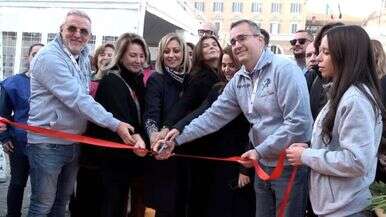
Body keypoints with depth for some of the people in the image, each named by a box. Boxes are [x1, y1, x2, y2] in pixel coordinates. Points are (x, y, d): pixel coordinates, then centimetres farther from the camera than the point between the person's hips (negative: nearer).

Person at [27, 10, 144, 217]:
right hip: (47, 143, -7)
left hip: (75, 143, 8)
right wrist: (115, 125, -23)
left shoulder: (83, 57, 9)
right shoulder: (49, 57, -16)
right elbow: (76, 99, -23)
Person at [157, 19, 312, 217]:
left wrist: (260, 151, -18)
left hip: (291, 165, -6)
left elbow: (298, 122, -21)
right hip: (263, 165, 7)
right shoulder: (238, 81, 6)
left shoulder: (284, 69, -16)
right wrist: (177, 139, -4)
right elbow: (214, 115, 4)